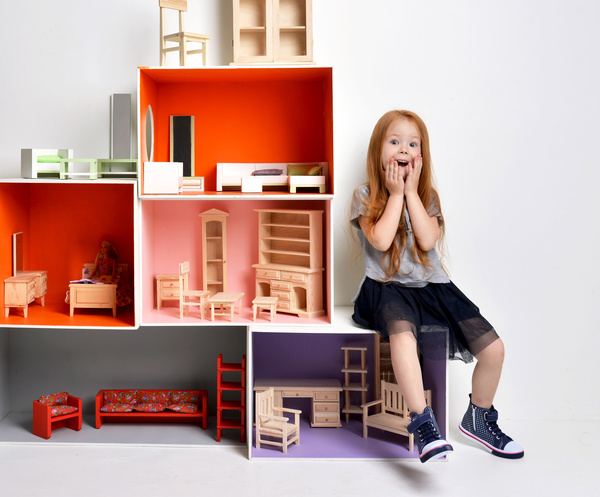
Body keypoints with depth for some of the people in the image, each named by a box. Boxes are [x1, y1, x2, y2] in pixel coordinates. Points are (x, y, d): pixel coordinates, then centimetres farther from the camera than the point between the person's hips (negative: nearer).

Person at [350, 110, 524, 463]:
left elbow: (427, 239, -9)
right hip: (388, 288, -4)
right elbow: (380, 239, -16)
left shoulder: (427, 195, 11)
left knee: (493, 348, -6)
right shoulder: (366, 195, 2)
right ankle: (423, 422, -32)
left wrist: (411, 191, -7)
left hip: (433, 286, 4)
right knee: (403, 337, -40)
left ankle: (479, 418, 19)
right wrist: (396, 193, -8)